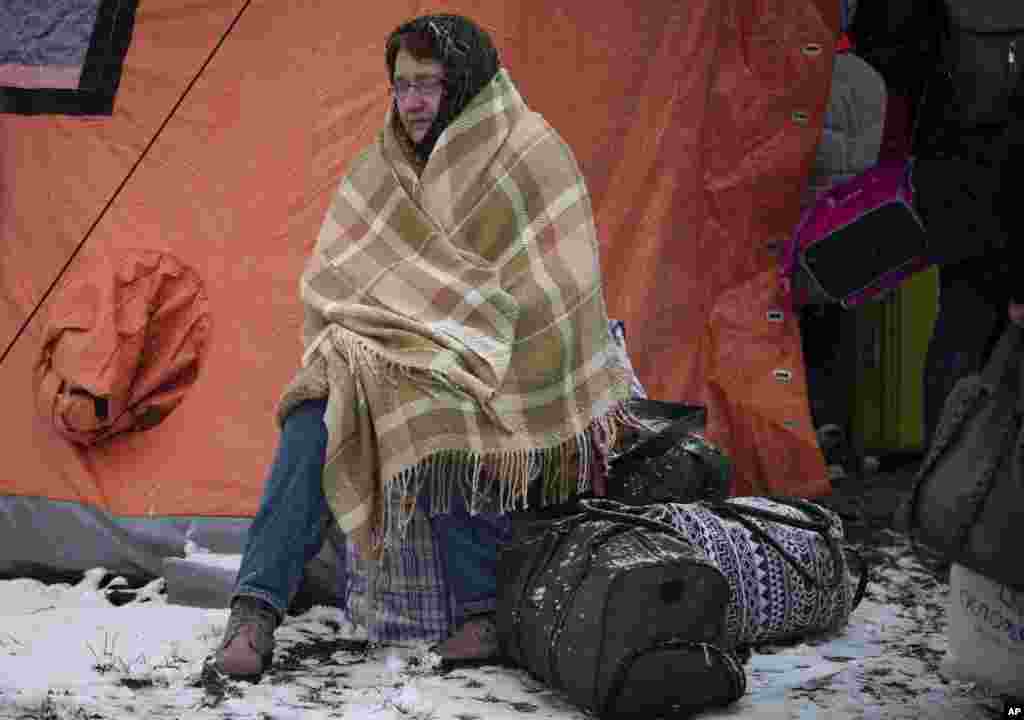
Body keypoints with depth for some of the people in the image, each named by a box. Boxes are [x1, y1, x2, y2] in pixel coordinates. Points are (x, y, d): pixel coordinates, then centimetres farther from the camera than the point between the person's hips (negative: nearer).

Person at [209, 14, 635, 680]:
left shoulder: (532, 157, -8)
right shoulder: (379, 171, 8)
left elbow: (555, 295, -9)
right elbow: (331, 282, 12)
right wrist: (350, 344, -5)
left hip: (491, 360, -4)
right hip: (388, 351, 4)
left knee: (448, 417, -37)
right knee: (317, 419, -24)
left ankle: (483, 613, -28)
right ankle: (255, 613, -27)